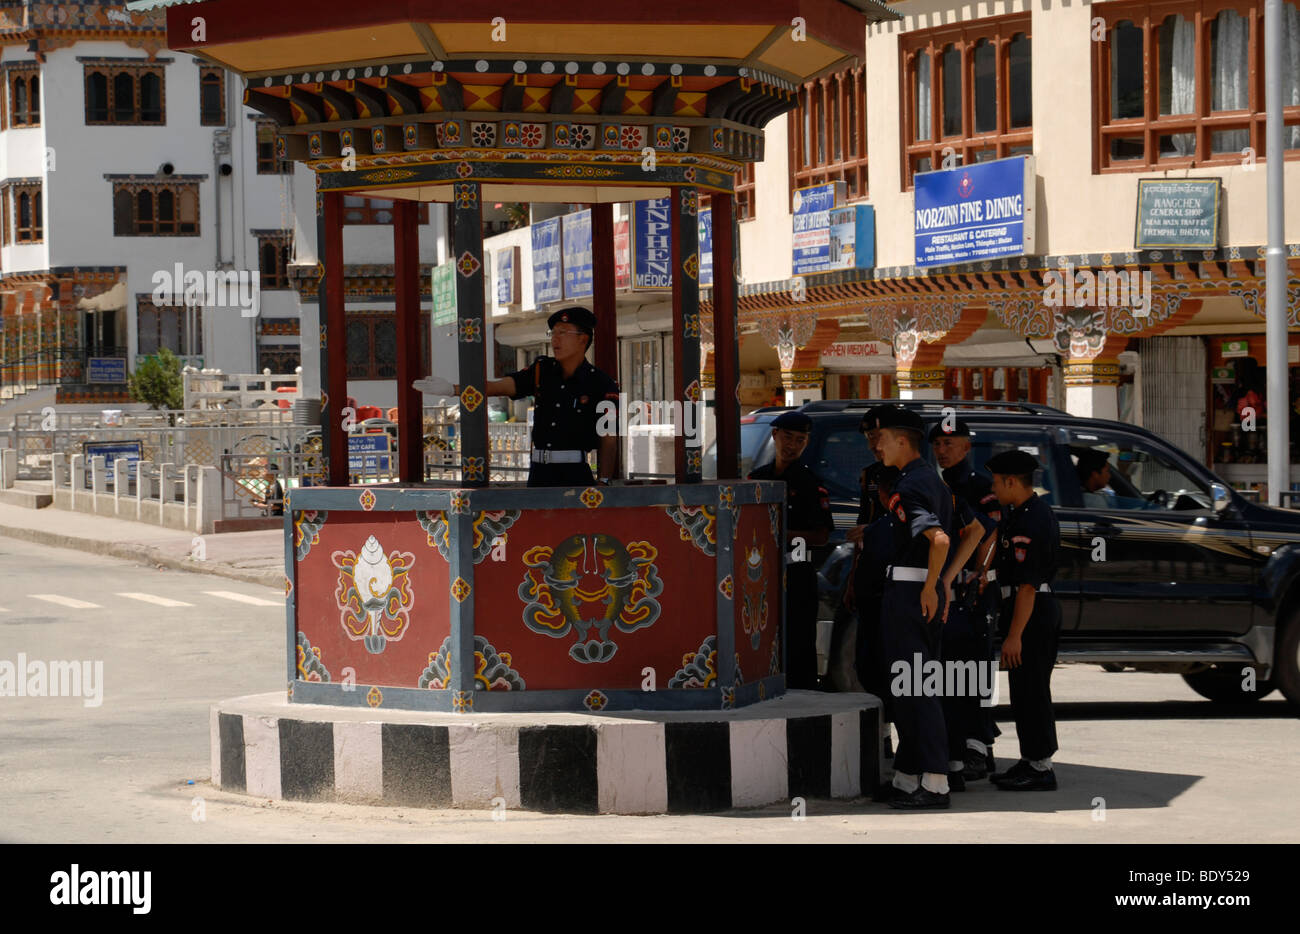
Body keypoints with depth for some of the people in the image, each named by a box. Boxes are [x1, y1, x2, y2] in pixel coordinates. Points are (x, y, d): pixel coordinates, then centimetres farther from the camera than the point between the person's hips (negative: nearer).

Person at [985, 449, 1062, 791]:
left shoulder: (1030, 523, -22)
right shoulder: (1020, 512, 11)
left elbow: (1027, 585, -24)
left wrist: (1014, 635, -24)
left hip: (1033, 614, -11)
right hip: (1028, 610, 11)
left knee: (1030, 691, -6)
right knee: (1025, 690, 15)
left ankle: (1040, 768, -2)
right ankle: (1031, 761, 22)